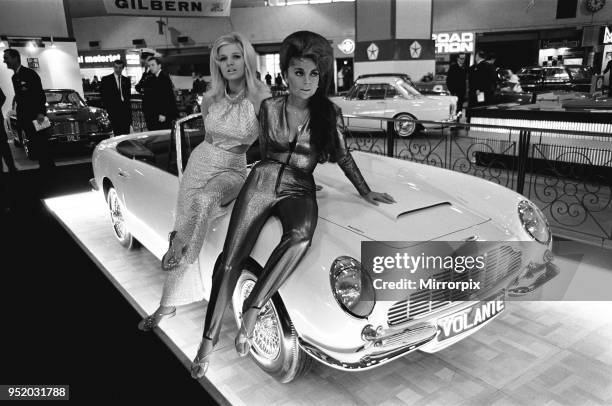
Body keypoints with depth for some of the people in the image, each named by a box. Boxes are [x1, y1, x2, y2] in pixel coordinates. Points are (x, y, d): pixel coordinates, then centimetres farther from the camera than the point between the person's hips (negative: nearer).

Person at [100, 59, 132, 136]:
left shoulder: (126, 80, 16)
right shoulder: (106, 79, 6)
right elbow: (103, 95, 4)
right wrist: (107, 108, -5)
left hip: (125, 110, 3)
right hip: (113, 111, -3)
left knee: (126, 132, -1)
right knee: (117, 132, -9)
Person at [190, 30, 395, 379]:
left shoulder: (330, 112, 2)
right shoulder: (269, 107, 4)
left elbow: (343, 156, 10)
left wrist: (367, 192, 12)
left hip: (300, 190, -1)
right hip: (262, 181, 1)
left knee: (301, 235, -38)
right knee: (230, 262, -12)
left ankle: (253, 309, -27)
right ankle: (209, 338, 0)